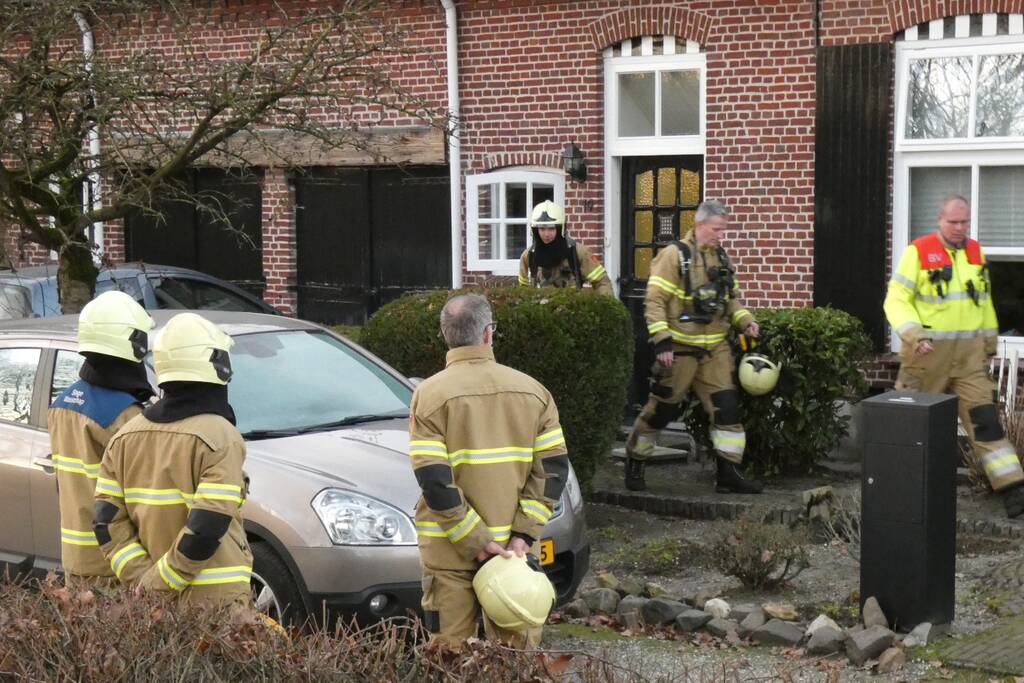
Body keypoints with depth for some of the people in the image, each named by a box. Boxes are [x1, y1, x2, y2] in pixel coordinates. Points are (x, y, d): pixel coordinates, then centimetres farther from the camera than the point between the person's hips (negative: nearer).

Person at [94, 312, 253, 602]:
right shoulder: (221, 438, -13)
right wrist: (161, 579, -12)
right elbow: (207, 528, -21)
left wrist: (142, 578, -2)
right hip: (212, 598, -6)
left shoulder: (127, 437, 7)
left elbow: (107, 520, 2)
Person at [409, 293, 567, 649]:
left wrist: (473, 541, -11)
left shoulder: (430, 395, -7)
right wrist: (523, 532, -5)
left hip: (450, 551, -2)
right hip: (514, 548, 3)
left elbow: (434, 480, -15)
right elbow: (553, 467, -2)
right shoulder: (532, 390, 2)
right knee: (518, 652, 12)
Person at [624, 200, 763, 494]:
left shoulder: (721, 258, 13)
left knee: (727, 406, -1)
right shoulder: (675, 255, -10)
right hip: (679, 349, -6)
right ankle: (634, 461, 22)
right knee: (661, 408, 3)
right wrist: (662, 341, -19)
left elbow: (730, 300, 22)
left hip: (715, 349, 6)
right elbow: (654, 302, -13)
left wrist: (745, 321, 3)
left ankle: (729, 473, 4)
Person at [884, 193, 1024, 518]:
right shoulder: (918, 251, -7)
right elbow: (897, 299, -10)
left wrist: (990, 342, 20)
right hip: (928, 351, -4)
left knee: (983, 416, -3)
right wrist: (913, 334, -24)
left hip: (970, 353, 4)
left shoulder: (975, 252, 11)